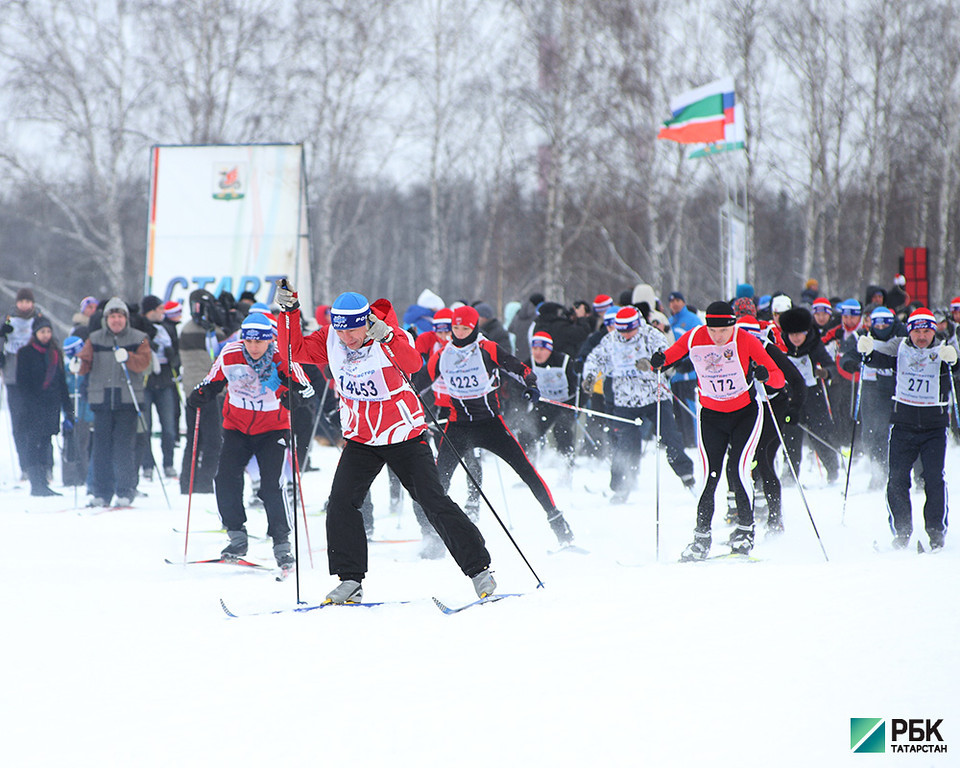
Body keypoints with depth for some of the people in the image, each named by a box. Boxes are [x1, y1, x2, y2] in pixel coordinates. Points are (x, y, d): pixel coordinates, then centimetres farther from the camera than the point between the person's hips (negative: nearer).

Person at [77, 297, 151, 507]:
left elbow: (143, 362, -6)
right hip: (101, 399, 2)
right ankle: (101, 493, 8)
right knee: (101, 447, 1)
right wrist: (77, 366, -15)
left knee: (124, 446, -7)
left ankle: (126, 492, -1)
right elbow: (85, 361, 7)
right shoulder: (94, 339, 13)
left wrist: (127, 357, -24)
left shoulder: (138, 339, 7)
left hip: (127, 400, -2)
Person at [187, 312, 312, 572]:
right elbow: (214, 381, 7)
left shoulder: (281, 358, -18)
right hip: (237, 427, 3)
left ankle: (282, 543, -5)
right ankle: (237, 537, 8)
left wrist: (295, 393, -38)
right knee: (226, 480, -9)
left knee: (271, 486, -14)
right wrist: (202, 394, -12)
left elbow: (305, 387, -17)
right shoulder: (230, 354, -10)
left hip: (272, 430, -3)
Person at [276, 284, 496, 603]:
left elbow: (414, 365, -34)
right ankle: (350, 580, -4)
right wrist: (289, 312, -14)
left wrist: (386, 337, -47)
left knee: (435, 503, -7)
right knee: (341, 503, -13)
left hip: (404, 436, -4)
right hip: (360, 440, 4)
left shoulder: (390, 336, -18)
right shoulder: (330, 340, -5)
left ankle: (480, 570, 3)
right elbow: (295, 350, -3)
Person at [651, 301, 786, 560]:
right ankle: (702, 535, 5)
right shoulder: (694, 339, -12)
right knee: (710, 476, -6)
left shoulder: (746, 341, -17)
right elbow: (672, 355, 6)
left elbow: (779, 379, -17)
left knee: (739, 471, -14)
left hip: (745, 413, -2)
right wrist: (659, 361, -17)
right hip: (711, 416, 2)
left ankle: (745, 530, 1)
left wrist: (766, 375, -40)